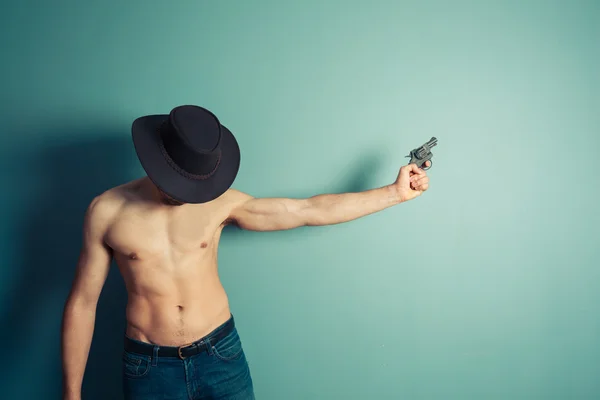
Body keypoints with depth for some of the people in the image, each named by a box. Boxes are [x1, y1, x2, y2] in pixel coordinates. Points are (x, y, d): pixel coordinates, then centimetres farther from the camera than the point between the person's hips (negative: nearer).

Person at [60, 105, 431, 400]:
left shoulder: (221, 202, -8)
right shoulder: (107, 211, -8)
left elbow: (311, 210, -8)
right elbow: (82, 302, -2)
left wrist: (395, 192, -8)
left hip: (220, 355, 1)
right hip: (148, 367, 0)